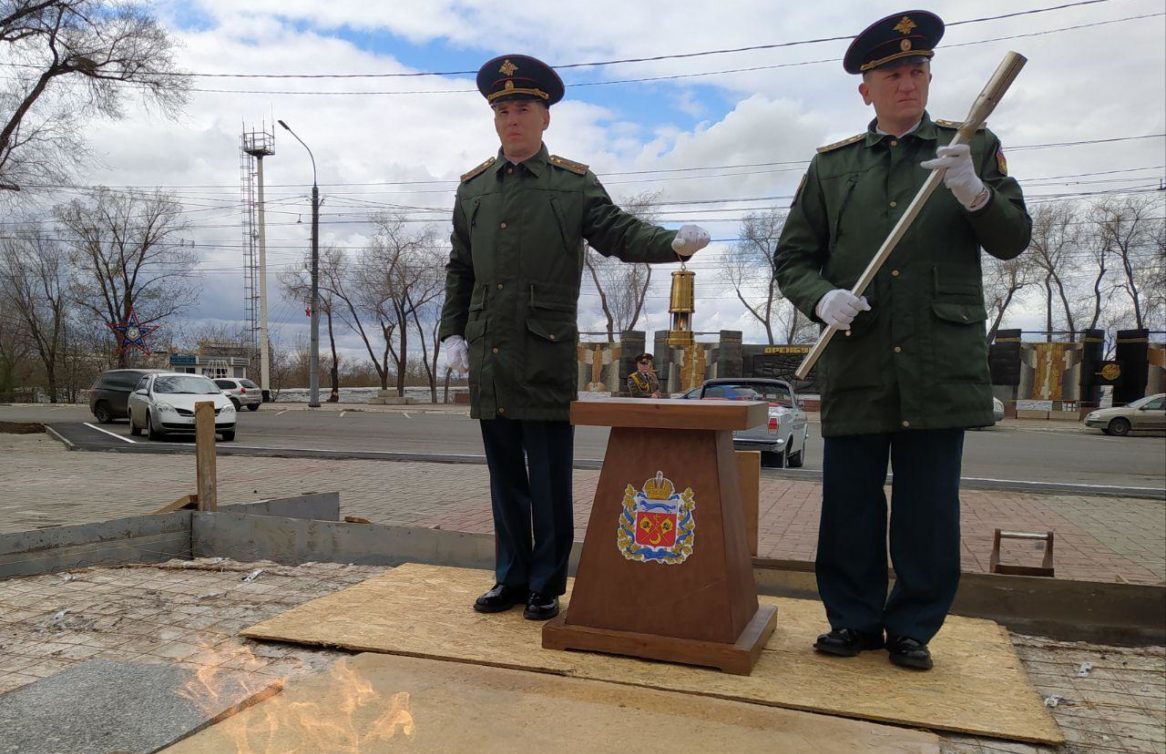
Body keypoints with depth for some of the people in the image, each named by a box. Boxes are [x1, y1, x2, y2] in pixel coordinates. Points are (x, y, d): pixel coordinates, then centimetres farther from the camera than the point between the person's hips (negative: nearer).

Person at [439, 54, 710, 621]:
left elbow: (620, 234, -4)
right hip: (488, 355, 4)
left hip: (547, 356, -4)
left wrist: (675, 242, -22)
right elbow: (459, 269, 18)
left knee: (550, 481, 2)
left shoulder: (575, 184, 4)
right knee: (505, 476, 12)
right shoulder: (472, 187, 14)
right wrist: (451, 332, 12)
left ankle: (546, 586, 16)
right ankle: (511, 579, 24)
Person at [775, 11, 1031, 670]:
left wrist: (975, 194, -16)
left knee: (929, 507, 6)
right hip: (856, 364, 1)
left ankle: (913, 627, 22)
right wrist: (823, 298, -12)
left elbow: (1013, 240, 5)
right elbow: (793, 260, 10)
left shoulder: (974, 148, 11)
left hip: (941, 363, 0)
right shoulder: (831, 165, 11)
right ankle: (855, 620, 22)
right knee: (849, 505, 6)